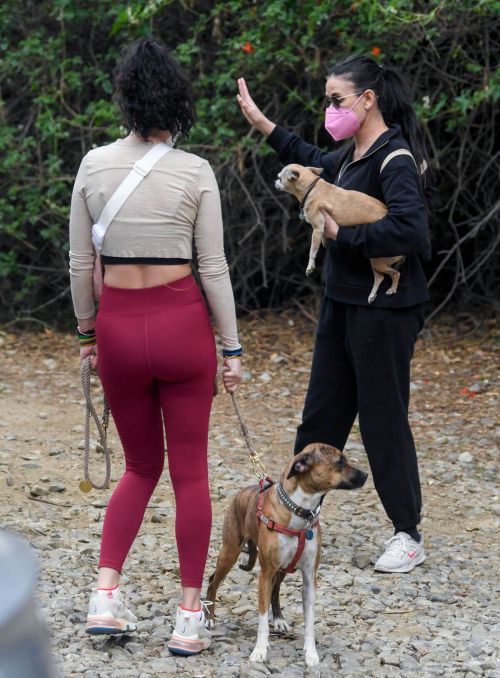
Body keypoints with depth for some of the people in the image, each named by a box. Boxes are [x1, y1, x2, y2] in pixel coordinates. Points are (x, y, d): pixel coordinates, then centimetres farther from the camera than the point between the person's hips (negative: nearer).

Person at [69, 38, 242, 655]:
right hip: (182, 322, -2)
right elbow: (213, 268, -6)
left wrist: (86, 331, 16)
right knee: (189, 471, 8)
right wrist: (231, 348, 2)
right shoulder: (196, 172, -8)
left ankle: (105, 595, 5)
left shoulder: (94, 165, -2)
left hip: (118, 325, 2)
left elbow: (79, 264, 3)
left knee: (141, 464, 19)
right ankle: (189, 617, 10)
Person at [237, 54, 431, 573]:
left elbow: (408, 228, -33)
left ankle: (408, 535, 11)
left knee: (383, 418, -1)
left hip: (385, 310, -9)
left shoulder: (394, 160, -18)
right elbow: (317, 164, 33)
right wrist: (263, 125, 31)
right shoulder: (353, 155, 10)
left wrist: (342, 233, -22)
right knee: (321, 414, 15)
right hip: (341, 302, 9)